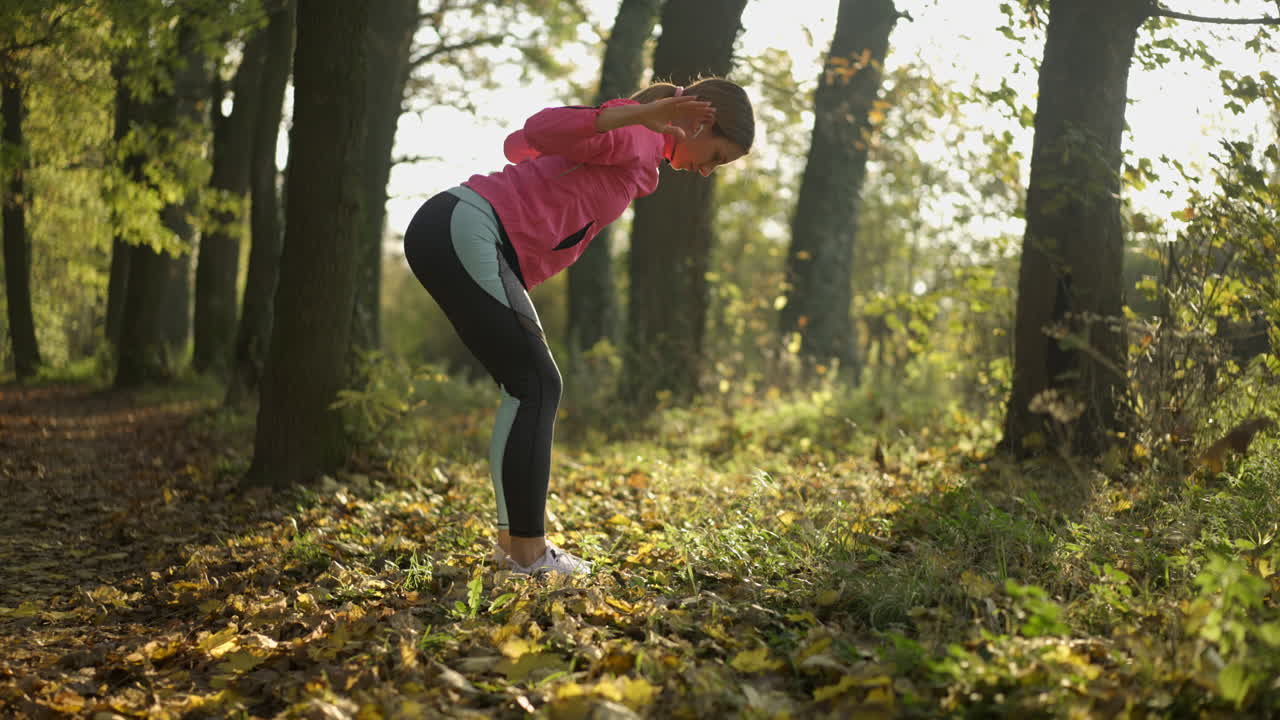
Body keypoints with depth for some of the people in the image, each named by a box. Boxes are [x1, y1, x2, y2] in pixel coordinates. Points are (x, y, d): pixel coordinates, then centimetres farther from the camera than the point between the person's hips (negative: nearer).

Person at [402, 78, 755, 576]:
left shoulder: (638, 155, 24)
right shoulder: (640, 138, -5)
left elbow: (518, 144, 29)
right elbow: (542, 130, -22)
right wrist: (641, 116, -31)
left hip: (448, 237, 10)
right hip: (467, 230, -10)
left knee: (533, 387, 11)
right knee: (535, 385, -9)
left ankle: (514, 540, 12)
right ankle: (526, 549, -8)